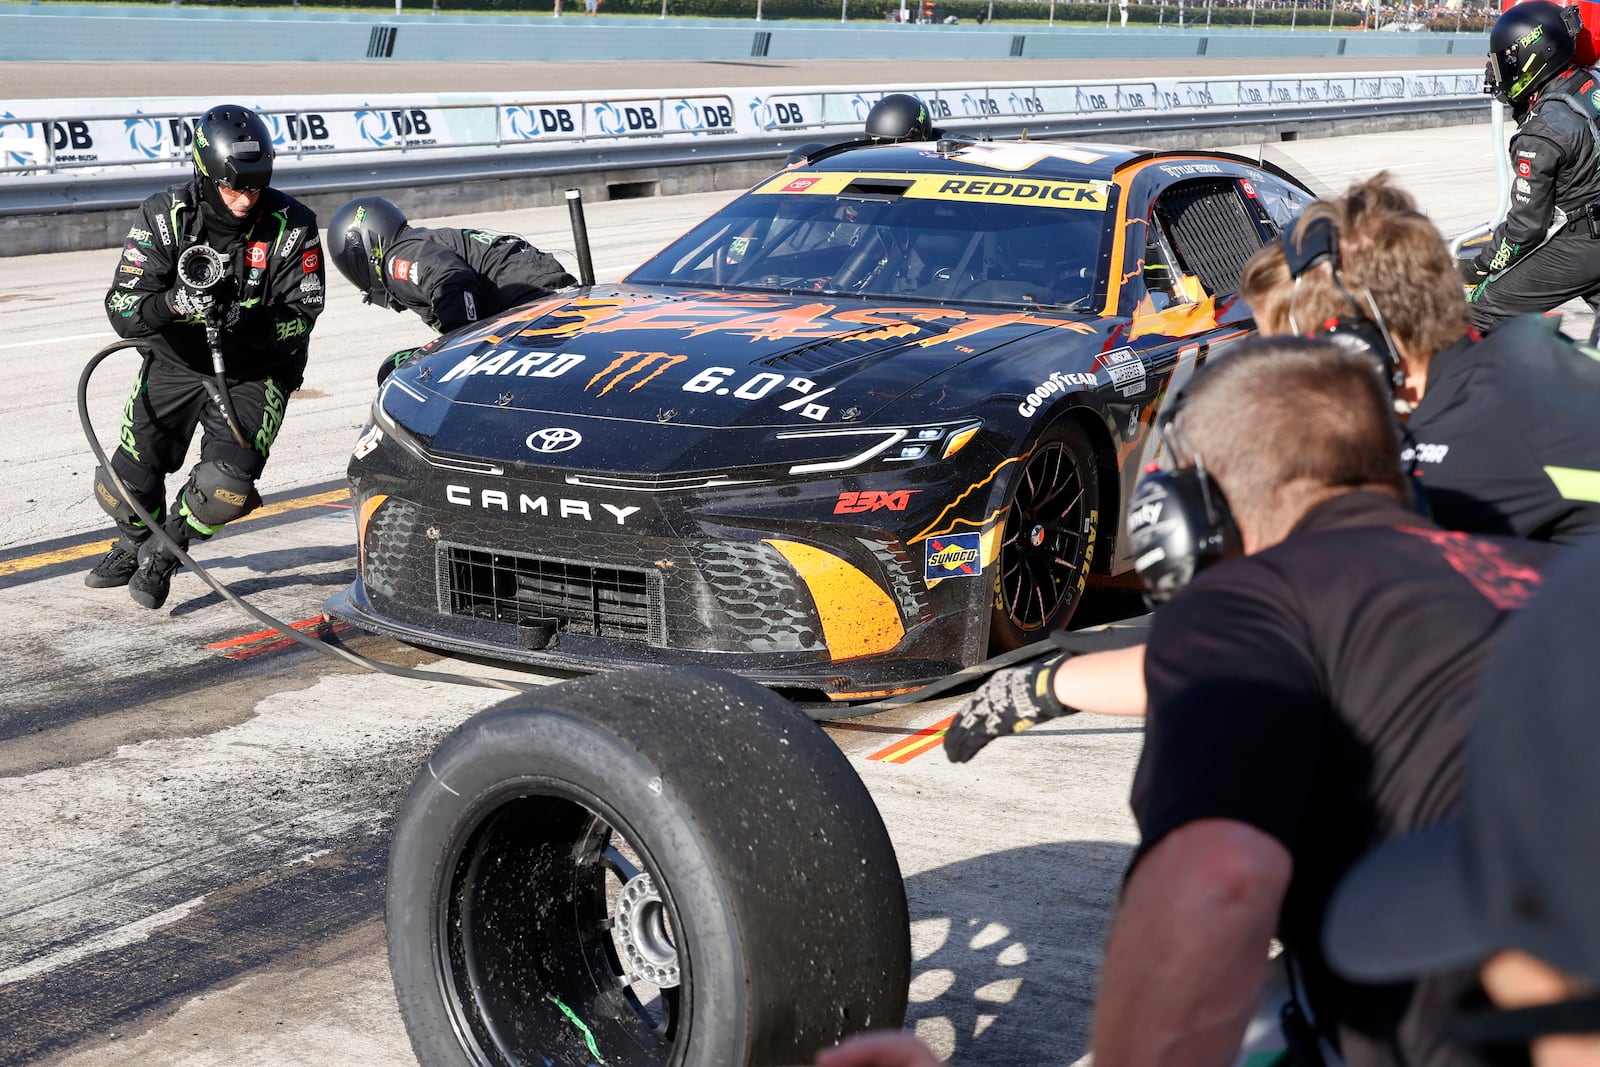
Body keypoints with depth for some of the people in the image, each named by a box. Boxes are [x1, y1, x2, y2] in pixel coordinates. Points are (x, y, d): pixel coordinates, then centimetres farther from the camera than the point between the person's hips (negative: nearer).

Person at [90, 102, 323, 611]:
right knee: (121, 488, -1)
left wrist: (243, 320, -36)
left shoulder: (292, 226, -17)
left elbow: (301, 316, -16)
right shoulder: (165, 216, -15)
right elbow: (123, 308, -18)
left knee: (225, 486, -22)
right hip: (175, 362, 2)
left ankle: (165, 550, 11)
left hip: (254, 372, -2)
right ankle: (136, 542, 37)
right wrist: (175, 304, -40)